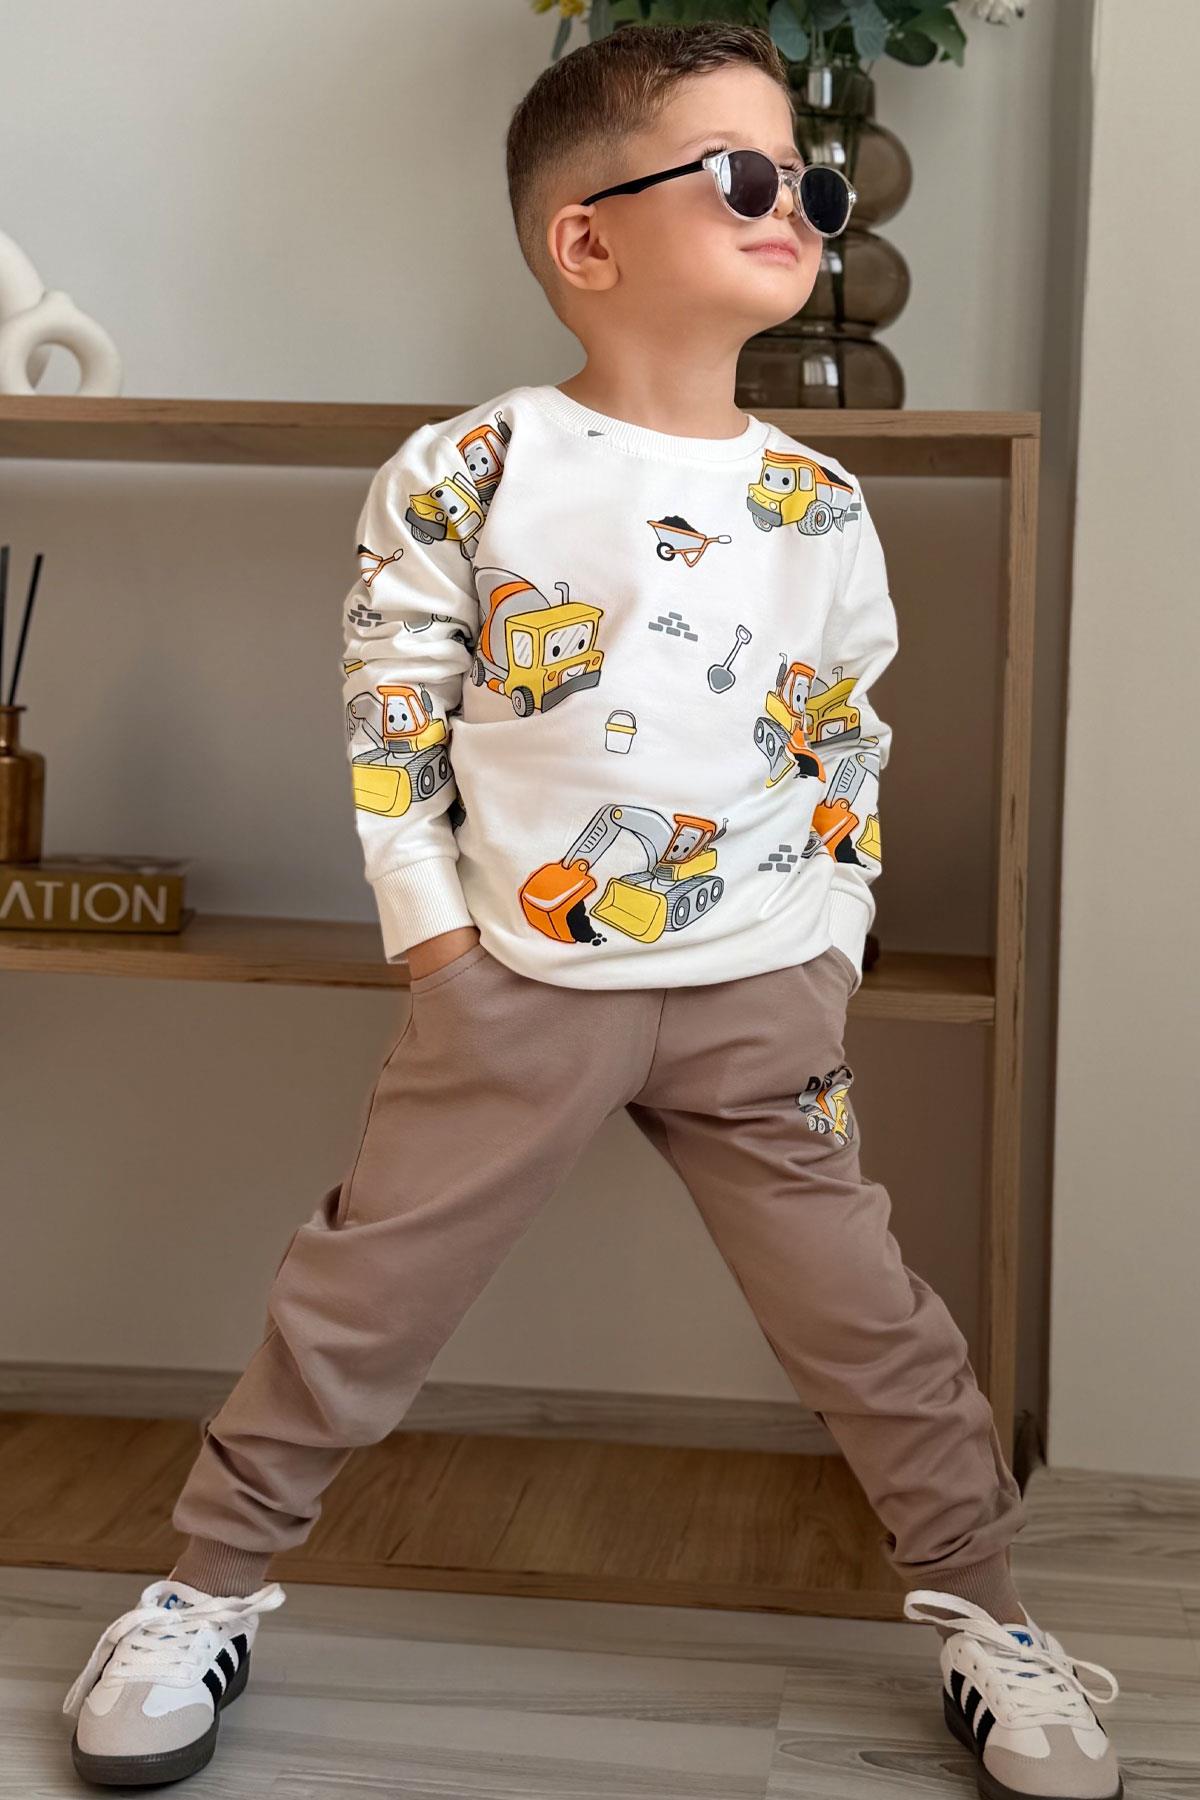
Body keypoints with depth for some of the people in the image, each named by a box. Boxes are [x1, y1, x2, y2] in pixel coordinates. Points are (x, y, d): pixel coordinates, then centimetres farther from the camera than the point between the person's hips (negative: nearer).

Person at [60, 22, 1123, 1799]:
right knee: (365, 1291, 5)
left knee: (865, 1315, 7)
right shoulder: (466, 471, -4)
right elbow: (388, 716, 0)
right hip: (517, 978, -2)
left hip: (763, 993, 2)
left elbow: (852, 745, 12)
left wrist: (831, 944, 5)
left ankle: (981, 1606, 27)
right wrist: (427, 923, -5)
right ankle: (212, 1580, 24)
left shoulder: (820, 506, 5)